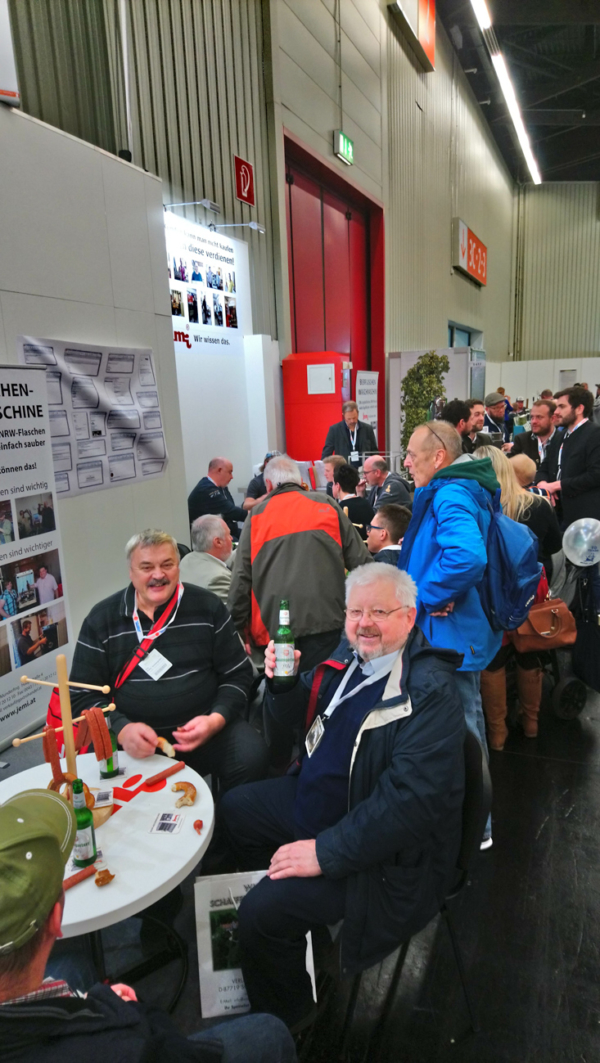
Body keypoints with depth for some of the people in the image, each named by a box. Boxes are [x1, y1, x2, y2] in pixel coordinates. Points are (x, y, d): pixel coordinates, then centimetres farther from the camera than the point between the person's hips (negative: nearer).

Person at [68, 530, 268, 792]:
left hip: (204, 730, 1)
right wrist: (121, 729, -14)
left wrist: (217, 719, -11)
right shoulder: (101, 620, 4)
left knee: (251, 758, -24)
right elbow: (82, 695, 3)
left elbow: (237, 674, 7)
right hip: (133, 741, 0)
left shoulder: (207, 607, 4)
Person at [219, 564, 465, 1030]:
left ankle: (286, 1014, 15)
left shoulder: (431, 692, -27)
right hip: (314, 798, 9)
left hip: (383, 854, -9)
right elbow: (297, 713, 11)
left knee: (261, 912, -19)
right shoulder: (352, 653, -2)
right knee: (234, 809, 20)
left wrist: (326, 853, -28)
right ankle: (297, 912, 39)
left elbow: (410, 800, -32)